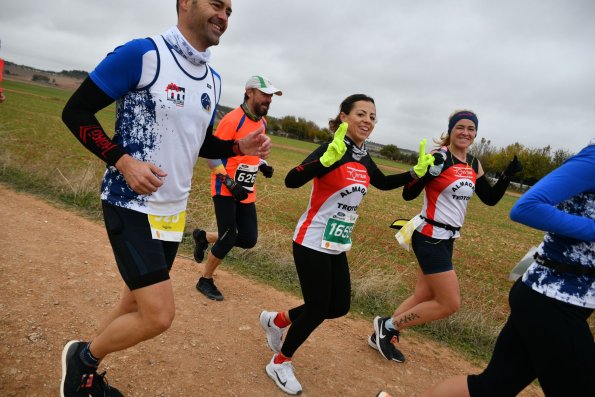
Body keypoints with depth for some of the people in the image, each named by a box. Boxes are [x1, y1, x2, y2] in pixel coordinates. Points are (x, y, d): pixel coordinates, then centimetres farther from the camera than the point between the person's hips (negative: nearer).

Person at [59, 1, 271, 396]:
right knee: (158, 315, -11)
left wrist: (240, 147, 0)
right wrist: (123, 161, -21)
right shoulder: (141, 54, -13)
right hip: (131, 205, -7)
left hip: (173, 211, 8)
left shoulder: (213, 81, 8)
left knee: (137, 304, 17)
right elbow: (76, 111, -9)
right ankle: (83, 355, 19)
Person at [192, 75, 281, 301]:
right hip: (226, 190, -7)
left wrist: (262, 165, 3)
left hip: (247, 192, 7)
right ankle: (205, 281, 20)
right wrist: (231, 183, -23)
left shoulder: (262, 122, 8)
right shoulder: (233, 119, -16)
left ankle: (204, 237, 30)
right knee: (228, 239, -5)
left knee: (249, 239, 5)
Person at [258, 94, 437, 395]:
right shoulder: (331, 150, -19)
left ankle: (277, 320, 36)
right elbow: (291, 181, -34)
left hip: (338, 246, 8)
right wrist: (329, 157, -46)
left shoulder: (362, 158, 5)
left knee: (339, 307, 13)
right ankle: (280, 363, 26)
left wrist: (416, 172, 12)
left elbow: (383, 183, 24)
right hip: (312, 243, -8)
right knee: (318, 309, -1)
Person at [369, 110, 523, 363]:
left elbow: (490, 199, 15)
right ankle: (388, 325, 9)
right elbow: (408, 194, -21)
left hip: (446, 239, 9)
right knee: (450, 304, -5)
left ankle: (383, 335, 29)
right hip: (429, 237, -8)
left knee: (423, 297, 15)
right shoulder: (439, 158, -15)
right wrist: (425, 170, -37)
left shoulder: (474, 165, 9)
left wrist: (508, 175, 2)